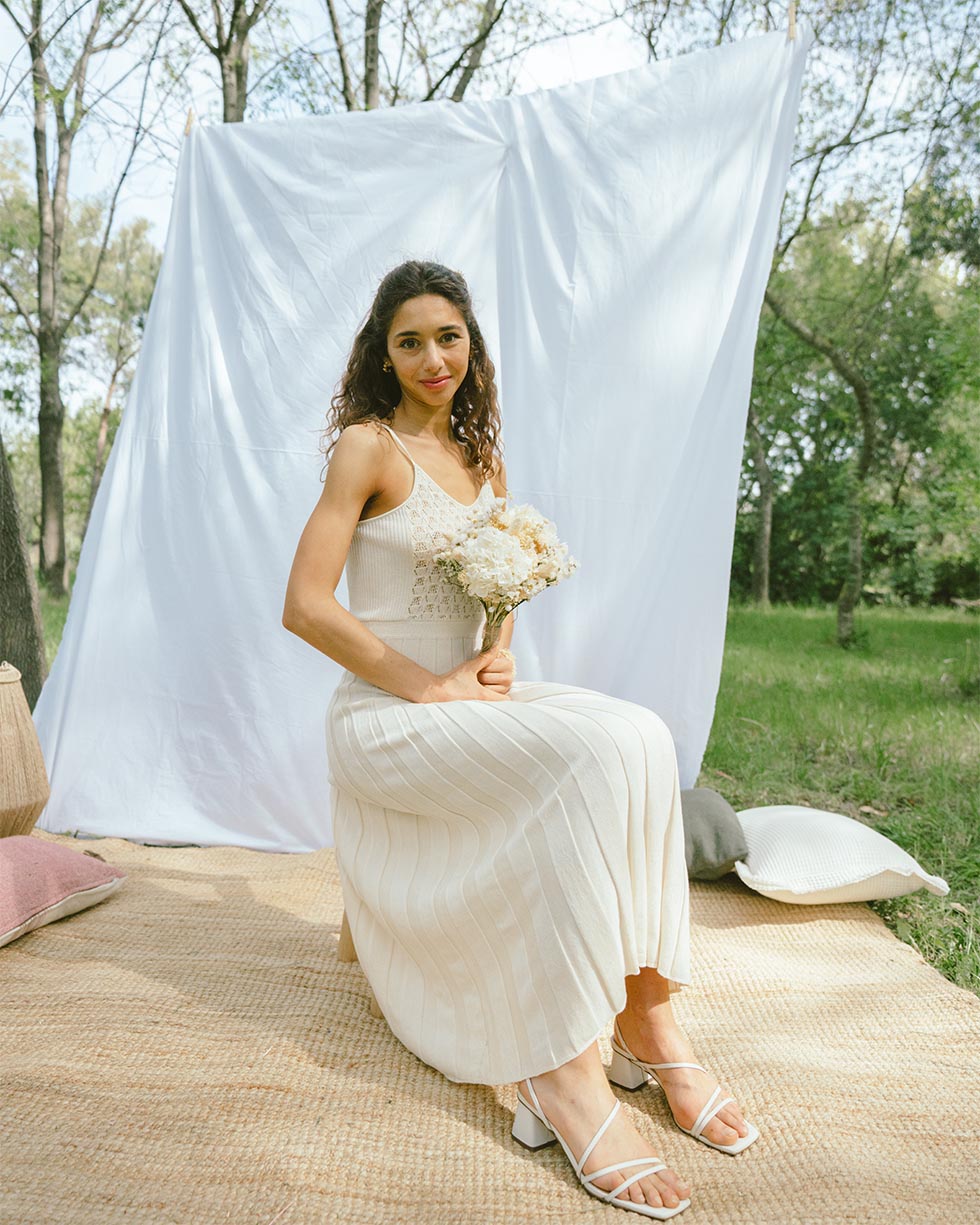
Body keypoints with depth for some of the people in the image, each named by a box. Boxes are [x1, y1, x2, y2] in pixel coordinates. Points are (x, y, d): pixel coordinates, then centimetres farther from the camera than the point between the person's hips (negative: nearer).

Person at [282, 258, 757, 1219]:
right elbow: (303, 607, -12)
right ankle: (561, 1067, -20)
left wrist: (497, 656, 0)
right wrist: (428, 686, -17)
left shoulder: (483, 459, 16)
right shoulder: (368, 447, -5)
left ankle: (643, 1013, -14)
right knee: (587, 760, -29)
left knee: (641, 737, -20)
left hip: (469, 704, 6)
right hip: (384, 717, -6)